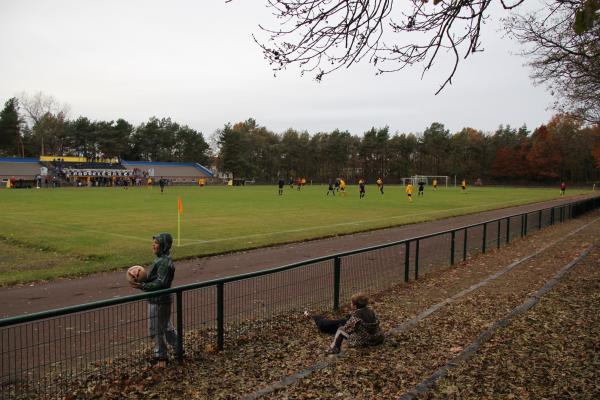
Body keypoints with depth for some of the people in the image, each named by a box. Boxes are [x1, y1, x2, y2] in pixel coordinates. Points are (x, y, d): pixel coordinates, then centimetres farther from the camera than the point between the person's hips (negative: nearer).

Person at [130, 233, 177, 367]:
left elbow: (160, 284, -25)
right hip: (159, 299, 10)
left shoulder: (164, 262, -21)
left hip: (159, 301, -10)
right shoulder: (161, 259, 10)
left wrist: (142, 286, -26)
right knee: (166, 327, 20)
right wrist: (142, 281, 3)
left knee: (156, 329, 2)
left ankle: (161, 357, 16)